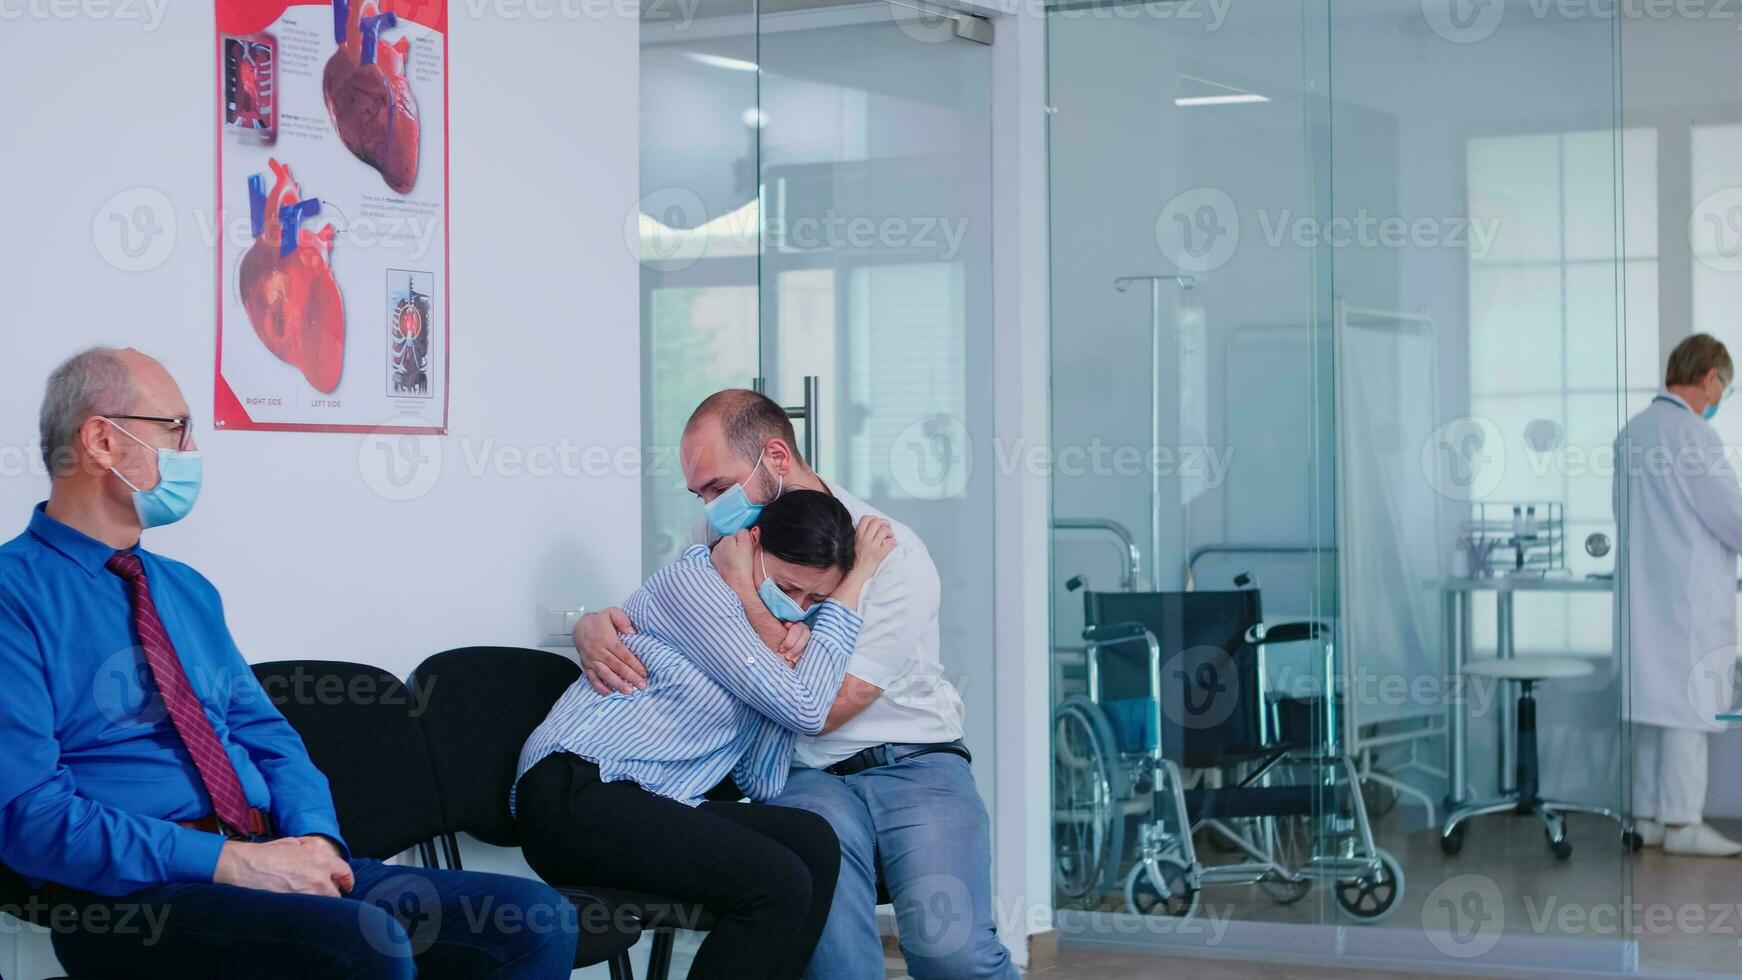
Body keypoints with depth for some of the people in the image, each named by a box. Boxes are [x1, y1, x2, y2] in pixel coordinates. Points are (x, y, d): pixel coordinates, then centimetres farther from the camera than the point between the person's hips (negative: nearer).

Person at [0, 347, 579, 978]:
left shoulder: (188, 590, 22)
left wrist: (314, 837, -2)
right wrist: (229, 862, -18)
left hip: (269, 864, 7)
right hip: (130, 898, -7)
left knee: (539, 921, -13)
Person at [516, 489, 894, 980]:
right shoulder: (689, 584, -6)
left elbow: (762, 787, 9)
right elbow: (804, 710, -13)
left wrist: (781, 667, -3)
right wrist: (852, 587, -5)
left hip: (655, 811, 8)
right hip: (574, 796, -8)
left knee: (814, 842, -15)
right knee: (778, 884, -24)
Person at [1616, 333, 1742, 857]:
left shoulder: (1632, 434, 10)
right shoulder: (1692, 436, -15)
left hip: (1642, 590, 8)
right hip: (1690, 593, -8)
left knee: (1653, 698, 11)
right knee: (1690, 704, -3)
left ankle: (1646, 815, 15)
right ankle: (1682, 822, -1)